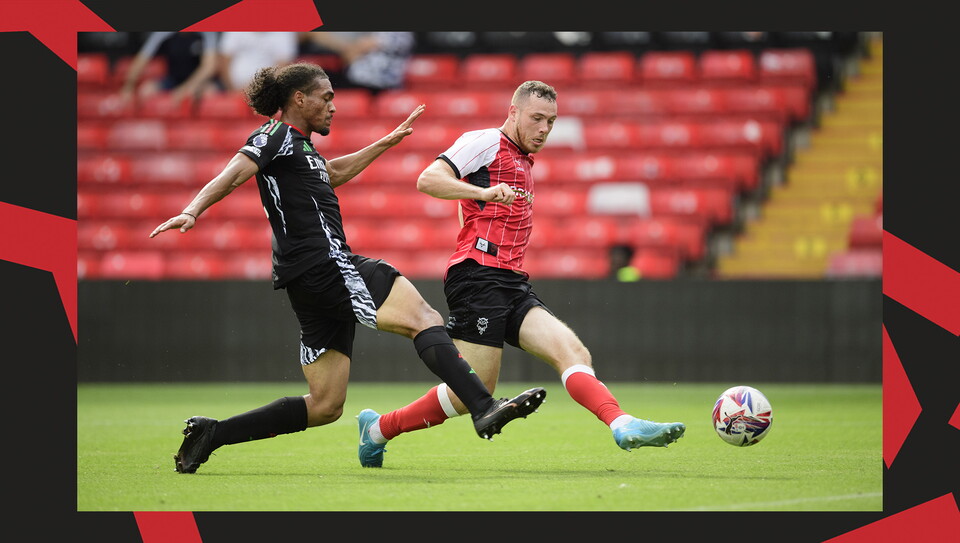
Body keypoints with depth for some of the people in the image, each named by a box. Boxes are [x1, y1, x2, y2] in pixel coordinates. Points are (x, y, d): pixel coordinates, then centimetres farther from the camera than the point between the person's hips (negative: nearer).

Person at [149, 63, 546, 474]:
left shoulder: (298, 144, 27)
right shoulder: (276, 136, -1)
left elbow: (334, 172, 46)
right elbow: (232, 176, -15)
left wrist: (388, 142, 49)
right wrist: (191, 212, -32)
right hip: (324, 265, -10)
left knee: (325, 406, 7)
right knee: (423, 318, -18)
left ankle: (210, 434, 8)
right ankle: (484, 409, -33)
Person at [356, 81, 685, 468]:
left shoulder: (524, 163, 28)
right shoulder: (485, 143, 1)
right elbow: (428, 179, -14)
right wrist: (483, 192, -27)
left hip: (512, 284, 8)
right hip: (478, 273, -8)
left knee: (572, 351, -15)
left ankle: (623, 426, -35)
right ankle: (379, 428, 6)